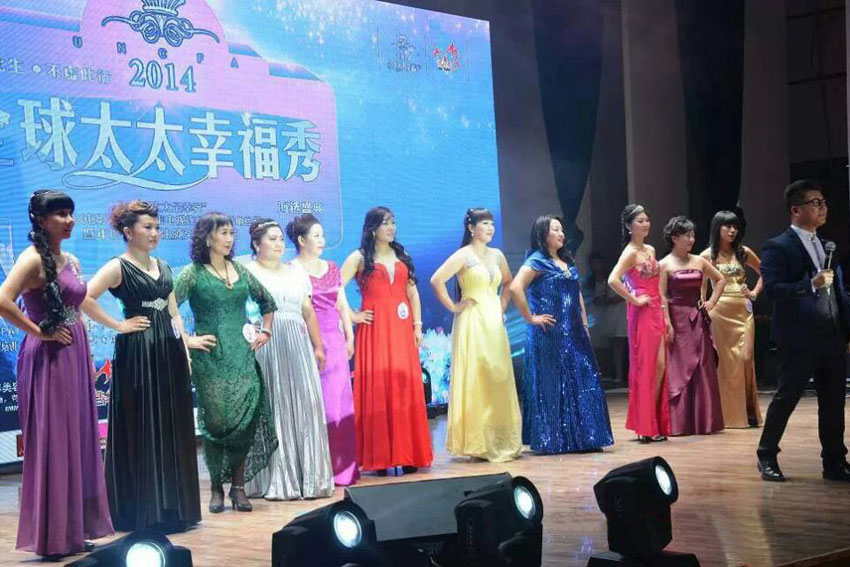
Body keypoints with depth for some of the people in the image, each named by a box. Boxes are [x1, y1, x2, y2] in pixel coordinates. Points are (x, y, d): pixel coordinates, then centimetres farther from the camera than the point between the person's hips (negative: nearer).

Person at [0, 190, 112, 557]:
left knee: (79, 442, 10)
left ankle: (74, 531, 19)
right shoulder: (32, 259, -12)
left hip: (75, 359, 8)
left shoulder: (71, 262, 14)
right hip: (47, 360, -8)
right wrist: (40, 332, -16)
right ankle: (52, 538, 5)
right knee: (51, 444, -3)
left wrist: (88, 360, 15)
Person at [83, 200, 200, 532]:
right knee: (142, 431, -3)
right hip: (138, 354, -7)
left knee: (174, 430, 8)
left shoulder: (163, 267, 16)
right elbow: (84, 299, -20)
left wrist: (185, 352, 10)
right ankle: (144, 513, 5)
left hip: (169, 353, 7)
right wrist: (118, 325, -12)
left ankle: (173, 508, 17)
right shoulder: (118, 267, -7)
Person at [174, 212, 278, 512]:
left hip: (242, 356, 4)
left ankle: (238, 487, 7)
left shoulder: (240, 270, 12)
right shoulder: (193, 273, -3)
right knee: (216, 422, -3)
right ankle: (217, 489, 9)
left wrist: (265, 331, 17)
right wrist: (187, 340, -12)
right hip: (211, 359, -4)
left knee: (246, 421, -3)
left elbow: (267, 301, 26)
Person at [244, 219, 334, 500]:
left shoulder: (296, 272, 19)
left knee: (305, 406, -1)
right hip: (264, 347, -4)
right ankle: (277, 480, 2)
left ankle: (310, 477, 5)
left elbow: (308, 311, 18)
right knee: (272, 408, -3)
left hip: (298, 346, 4)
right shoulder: (247, 272, 3)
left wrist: (318, 346, 14)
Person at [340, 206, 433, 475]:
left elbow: (413, 293, 15)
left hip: (402, 330, 4)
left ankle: (407, 454, 6)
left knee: (406, 388, 0)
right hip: (374, 329, -4)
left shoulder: (402, 257, 17)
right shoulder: (360, 257, 3)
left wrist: (417, 325, 7)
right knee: (377, 389, -7)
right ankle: (380, 457, -3)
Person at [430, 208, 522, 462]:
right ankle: (476, 443, 1)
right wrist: (453, 306, -12)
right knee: (474, 381, -5)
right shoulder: (463, 255, -7)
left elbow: (508, 281, 29)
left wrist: (502, 305, 15)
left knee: (499, 381, 7)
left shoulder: (497, 255, 13)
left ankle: (499, 441, 15)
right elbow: (436, 280, -17)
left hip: (494, 324, 6)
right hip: (472, 324, -6)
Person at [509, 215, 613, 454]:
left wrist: (584, 325, 14)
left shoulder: (567, 262, 17)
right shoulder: (537, 261, -7)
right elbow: (515, 288, -21)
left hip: (573, 333, 8)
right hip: (550, 334, -8)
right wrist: (530, 318, -17)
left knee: (582, 383, 6)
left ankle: (581, 438, 13)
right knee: (551, 385, -2)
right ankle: (552, 440, 4)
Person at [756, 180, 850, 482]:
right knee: (786, 398, 2)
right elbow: (772, 288, -18)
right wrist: (811, 284, -28)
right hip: (799, 340, -7)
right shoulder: (777, 248, -6)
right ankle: (767, 456, 16)